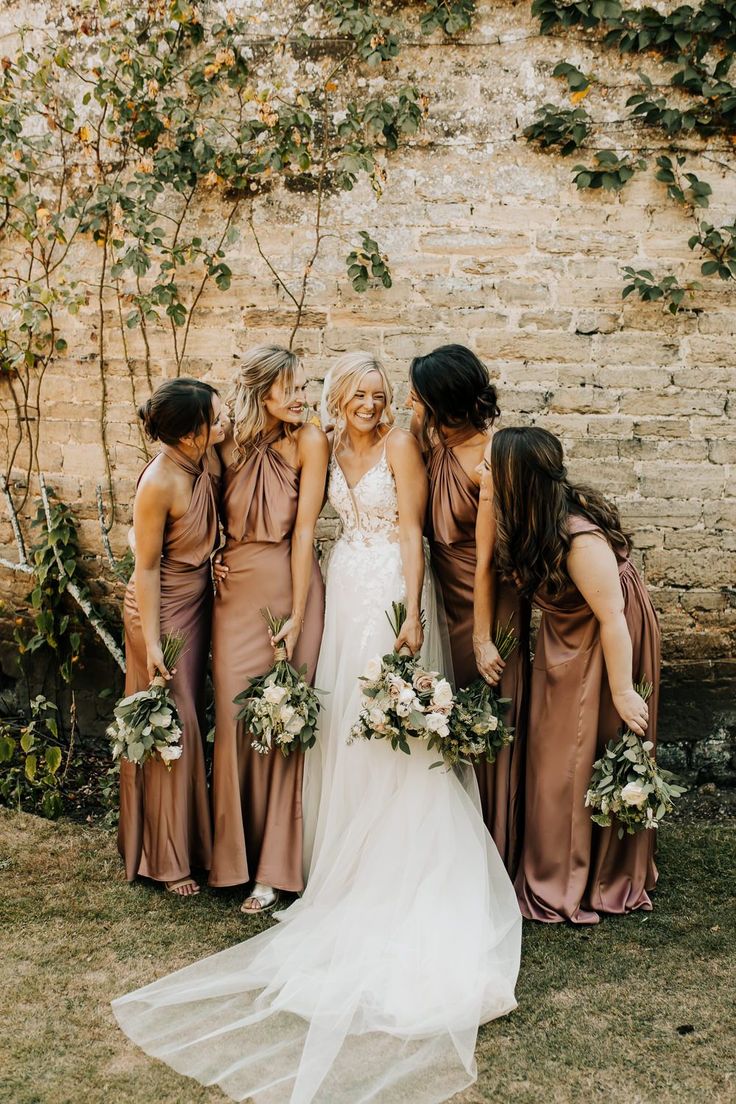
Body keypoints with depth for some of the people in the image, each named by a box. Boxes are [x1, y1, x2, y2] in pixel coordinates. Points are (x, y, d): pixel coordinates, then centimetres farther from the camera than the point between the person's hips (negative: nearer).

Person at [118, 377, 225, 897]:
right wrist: (151, 643, -16)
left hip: (199, 601, 7)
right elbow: (146, 567, -18)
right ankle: (167, 858, 18)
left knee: (193, 721, 16)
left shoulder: (207, 459, -6)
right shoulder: (159, 484, -25)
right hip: (163, 607, -7)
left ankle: (192, 840, 32)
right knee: (171, 728, 1)